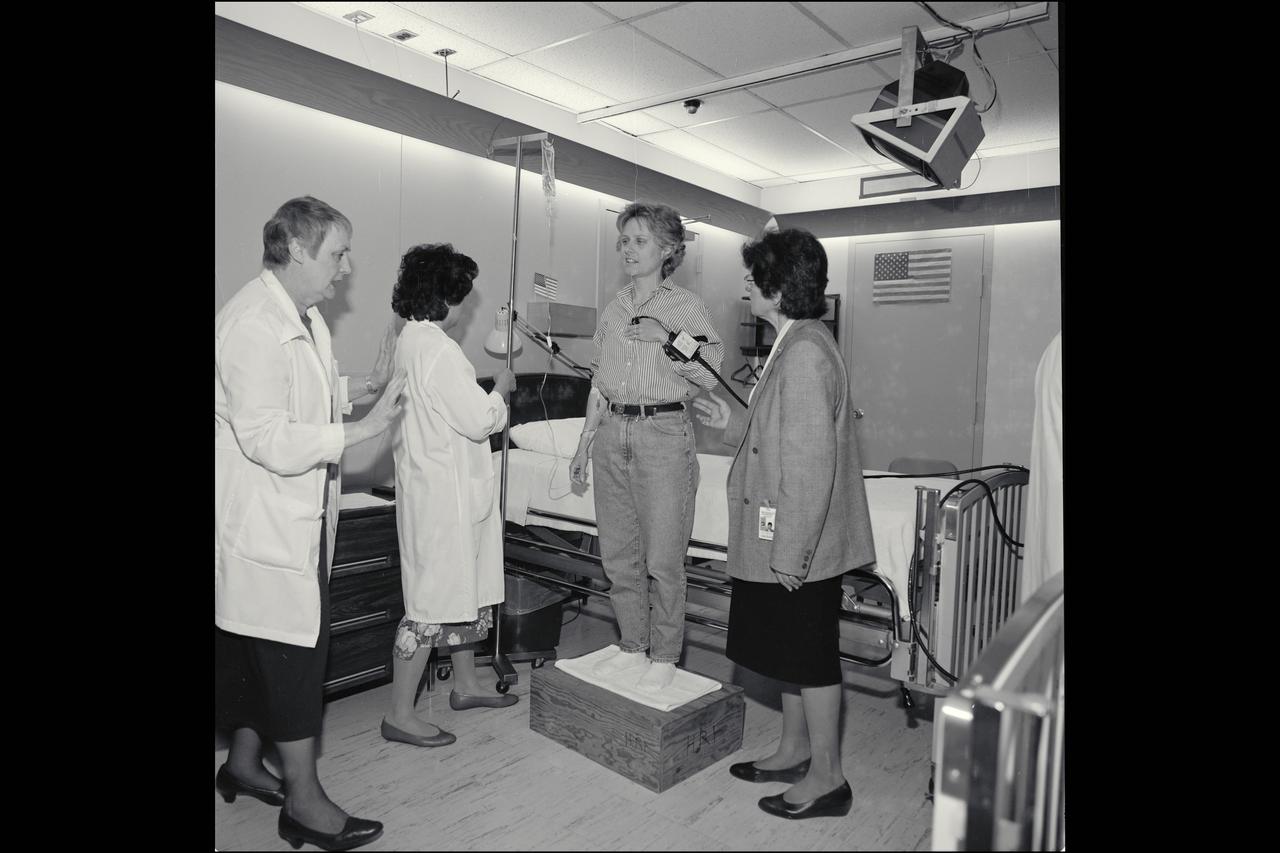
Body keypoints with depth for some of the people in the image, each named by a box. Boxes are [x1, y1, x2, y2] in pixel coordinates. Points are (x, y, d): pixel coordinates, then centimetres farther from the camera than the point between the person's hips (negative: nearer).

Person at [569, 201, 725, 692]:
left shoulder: (686, 307, -1)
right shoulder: (612, 310, 14)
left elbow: (709, 377, -6)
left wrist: (666, 340, -17)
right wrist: (584, 443, 15)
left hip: (663, 434, -5)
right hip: (612, 435, 6)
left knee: (663, 559, 0)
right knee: (618, 554, 11)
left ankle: (664, 656, 16)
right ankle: (632, 646, 27)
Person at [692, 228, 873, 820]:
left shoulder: (805, 353, -21)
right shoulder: (797, 344, 10)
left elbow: (812, 463, -25)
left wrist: (791, 552, -22)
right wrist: (733, 422, 10)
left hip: (801, 543, -10)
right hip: (781, 537, 10)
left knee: (810, 654, 5)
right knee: (788, 649, 20)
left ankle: (827, 778, 23)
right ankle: (794, 751, 38)